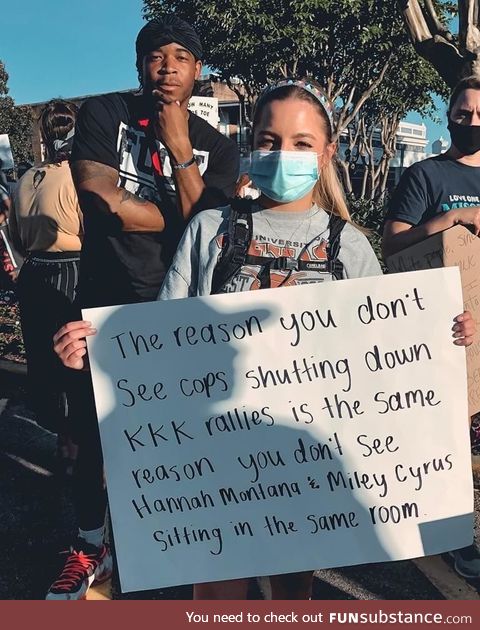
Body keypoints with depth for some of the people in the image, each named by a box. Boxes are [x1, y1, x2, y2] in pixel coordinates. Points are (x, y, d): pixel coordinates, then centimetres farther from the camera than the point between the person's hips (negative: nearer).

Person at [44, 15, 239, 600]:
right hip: (105, 304, 0)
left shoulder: (217, 147, 4)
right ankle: (89, 547, 33)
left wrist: (180, 149, -14)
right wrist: (182, 217, -9)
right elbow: (102, 203, -16)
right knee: (94, 431, 11)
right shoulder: (102, 114, -1)